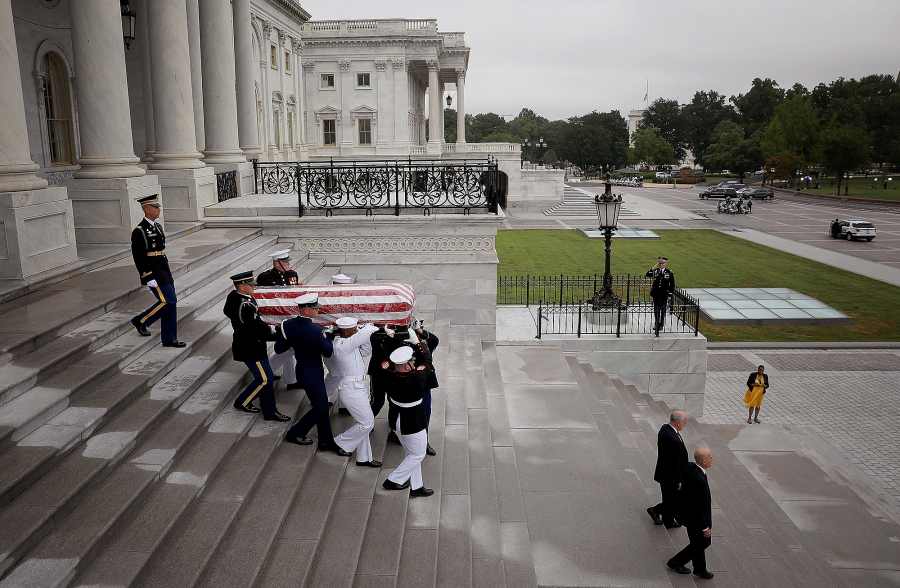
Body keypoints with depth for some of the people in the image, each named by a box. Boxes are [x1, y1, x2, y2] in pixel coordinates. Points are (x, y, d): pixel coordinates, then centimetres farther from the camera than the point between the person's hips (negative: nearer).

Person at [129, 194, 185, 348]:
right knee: (168, 301, -11)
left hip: (164, 271, 9)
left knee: (170, 303, 7)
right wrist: (149, 279, -20)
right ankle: (141, 321, 10)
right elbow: (138, 258, -16)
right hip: (152, 273, -9)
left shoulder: (157, 226, 12)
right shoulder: (139, 231, -14)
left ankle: (169, 339, 14)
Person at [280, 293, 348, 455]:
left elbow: (279, 349, 0)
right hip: (312, 374, -8)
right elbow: (328, 352, -15)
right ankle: (295, 433, 22)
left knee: (321, 405, 16)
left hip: (302, 369, 8)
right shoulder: (315, 330, -26)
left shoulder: (288, 325, -6)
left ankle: (326, 441, 24)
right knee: (320, 407, 9)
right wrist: (327, 337, -1)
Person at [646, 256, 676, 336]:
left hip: (664, 294, -1)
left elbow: (672, 284, 2)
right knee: (656, 309, 6)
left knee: (663, 309, 9)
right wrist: (654, 267, -18)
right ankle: (656, 323, 16)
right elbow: (648, 275, -15)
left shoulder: (669, 273, -2)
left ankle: (661, 323, 22)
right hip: (656, 293, 1)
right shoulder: (655, 271, 1)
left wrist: (671, 293, -3)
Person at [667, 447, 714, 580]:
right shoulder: (699, 479, -34)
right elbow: (701, 507, -27)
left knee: (703, 542, 23)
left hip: (688, 512, 9)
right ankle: (675, 563, 27)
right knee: (699, 544, 13)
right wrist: (705, 527, -17)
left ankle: (700, 570, 38)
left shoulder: (690, 467, -7)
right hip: (695, 518, -9)